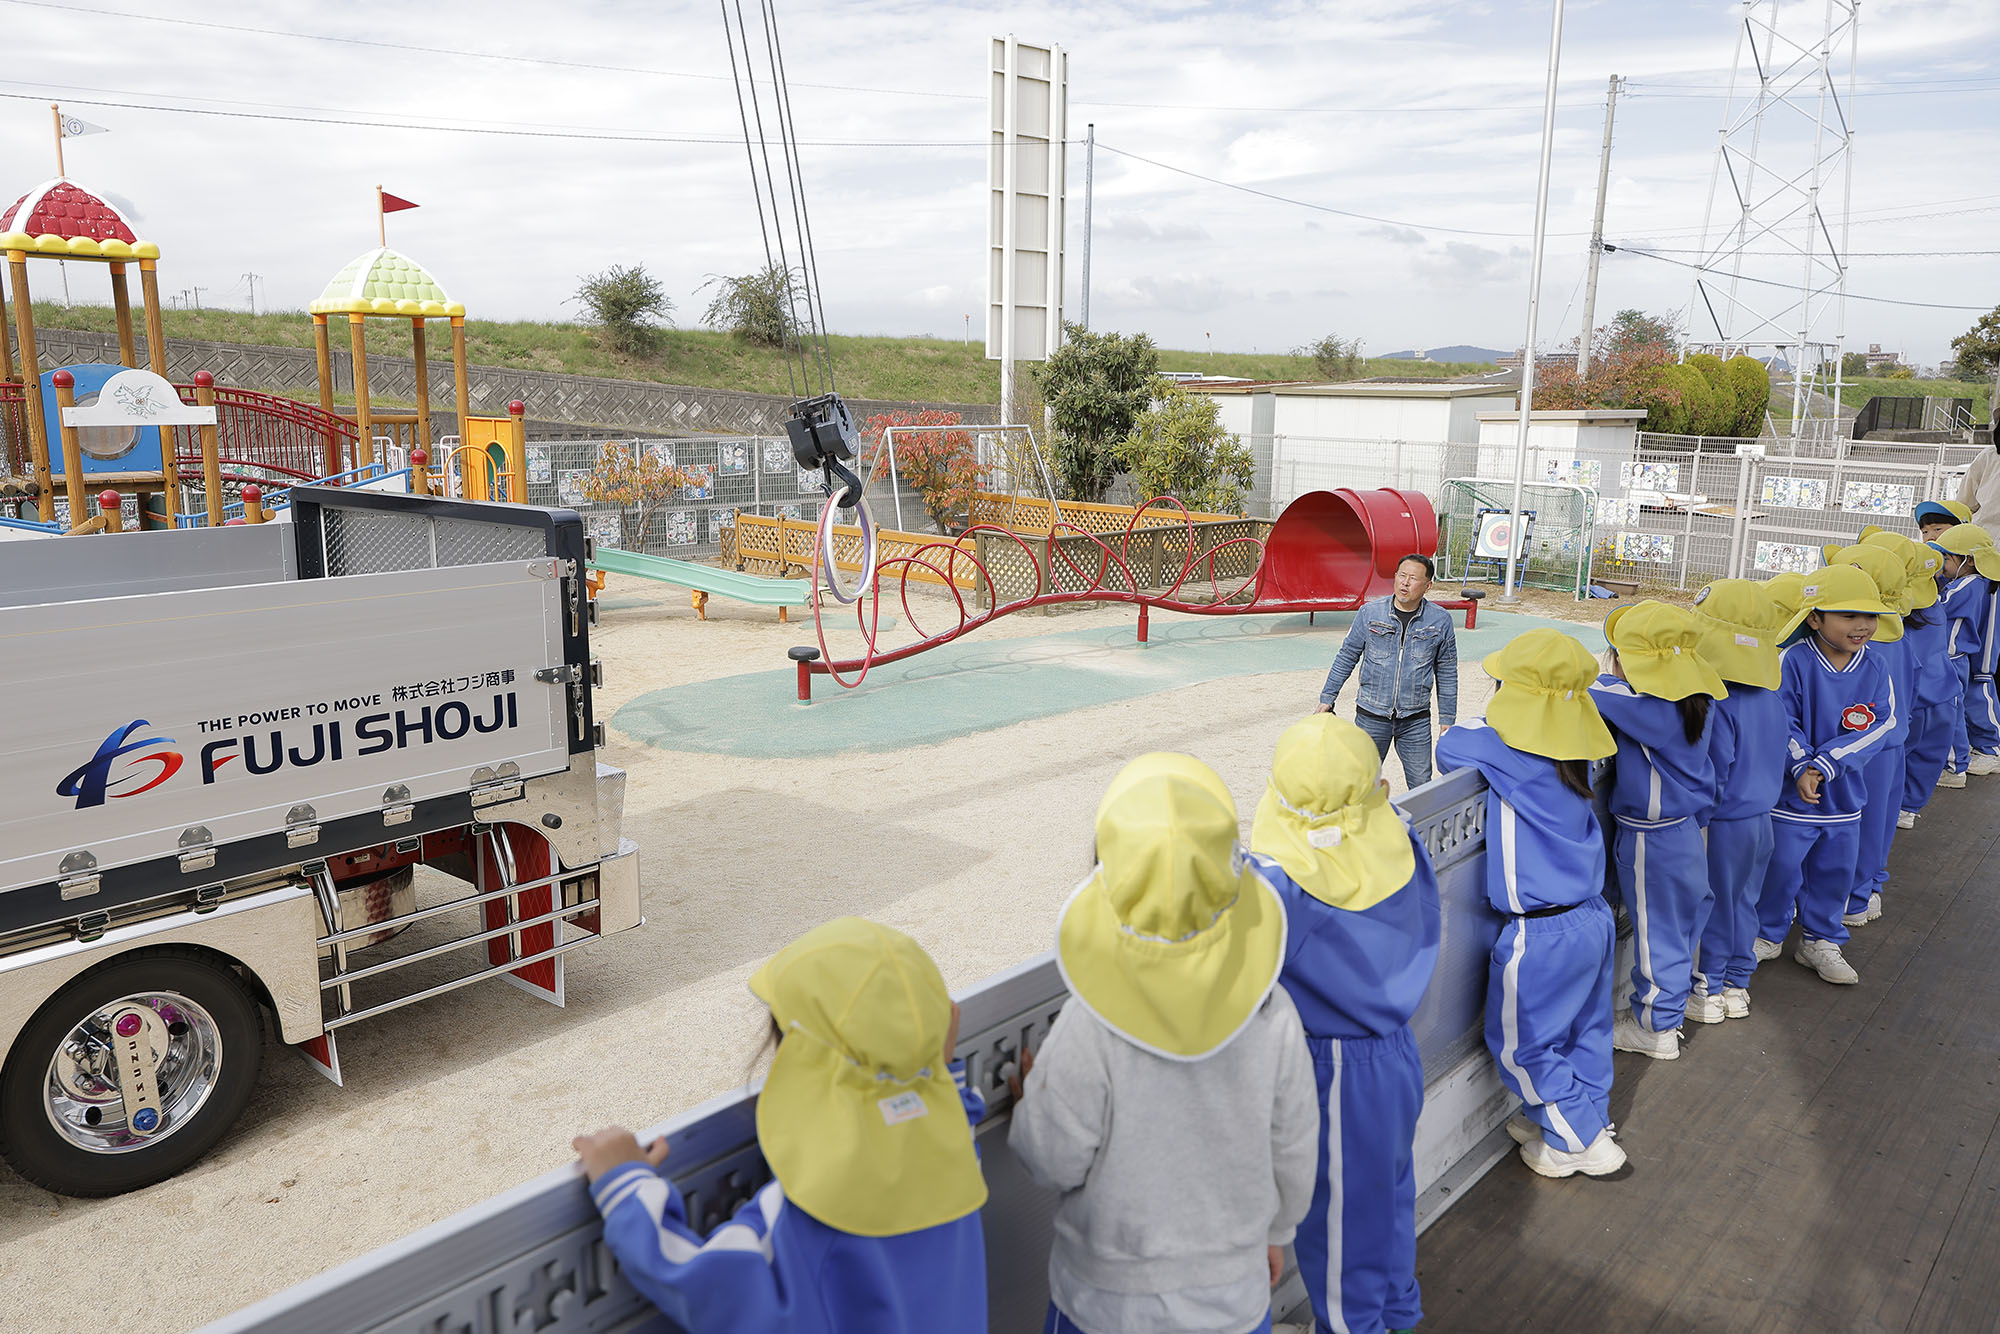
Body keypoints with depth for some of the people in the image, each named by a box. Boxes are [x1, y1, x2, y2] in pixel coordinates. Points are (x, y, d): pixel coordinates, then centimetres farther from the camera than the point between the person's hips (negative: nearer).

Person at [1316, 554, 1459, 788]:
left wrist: (1447, 719, 9)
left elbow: (1447, 672, 8)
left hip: (1415, 721, 0)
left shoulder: (1440, 620, -1)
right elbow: (1346, 657, 7)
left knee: (1422, 786, 5)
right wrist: (1327, 698, 7)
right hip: (1371, 716, 0)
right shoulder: (1370, 613, -3)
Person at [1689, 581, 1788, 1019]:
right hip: (1761, 817, 8)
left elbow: (1712, 775, -23)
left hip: (1722, 824, -8)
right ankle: (1737, 985, 32)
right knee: (1742, 902, 20)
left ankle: (1707, 991, 20)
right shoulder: (1771, 696, 0)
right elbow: (1775, 758, 11)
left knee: (1712, 907, 7)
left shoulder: (1716, 704, -25)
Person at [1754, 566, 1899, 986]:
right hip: (1790, 793, -4)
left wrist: (1825, 764, -22)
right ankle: (1767, 935, 29)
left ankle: (1820, 940, 34)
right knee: (1780, 867, 8)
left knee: (1835, 871, 16)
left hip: (1844, 794, 4)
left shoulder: (1875, 670, -3)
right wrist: (1802, 767, -25)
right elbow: (1780, 720, -16)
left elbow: (1880, 723, -11)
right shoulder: (1792, 662, -16)